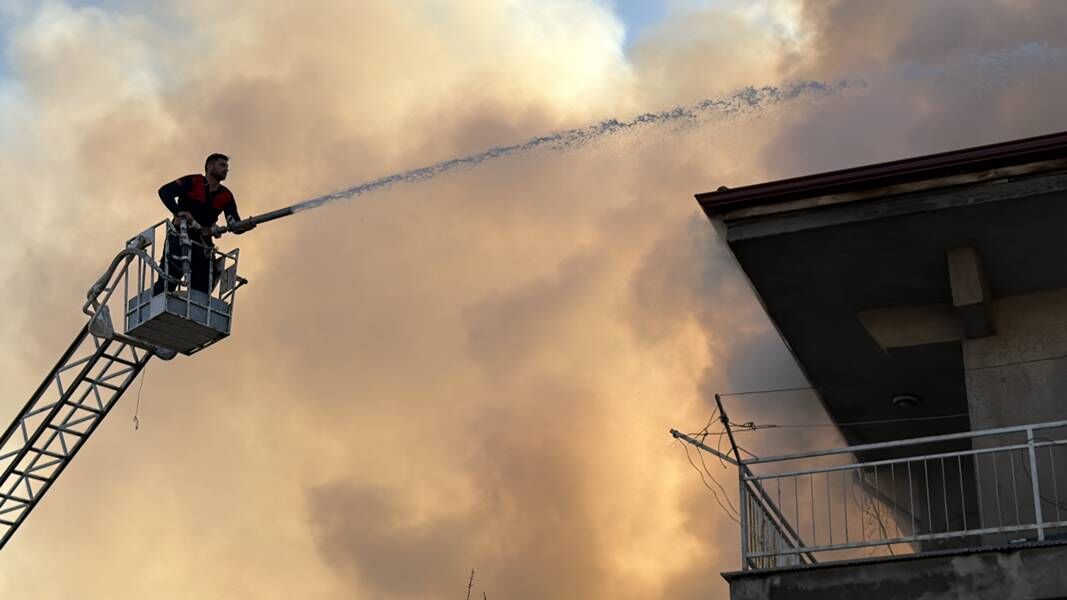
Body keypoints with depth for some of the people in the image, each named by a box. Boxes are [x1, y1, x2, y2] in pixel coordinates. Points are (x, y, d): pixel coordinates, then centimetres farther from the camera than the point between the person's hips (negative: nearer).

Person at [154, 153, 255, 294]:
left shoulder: (226, 196, 8)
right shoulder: (193, 182, -4)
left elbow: (234, 225, -1)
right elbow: (164, 191, -16)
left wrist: (246, 226, -25)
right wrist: (179, 212, -30)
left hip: (203, 244, 5)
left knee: (201, 291, -2)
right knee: (167, 283, -14)